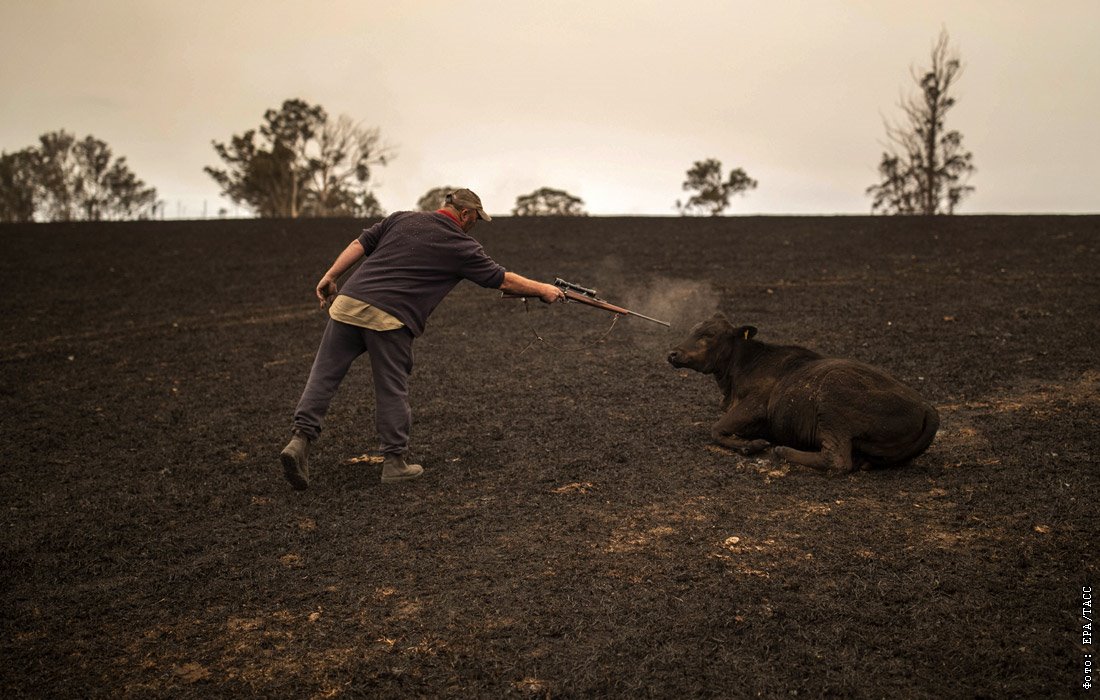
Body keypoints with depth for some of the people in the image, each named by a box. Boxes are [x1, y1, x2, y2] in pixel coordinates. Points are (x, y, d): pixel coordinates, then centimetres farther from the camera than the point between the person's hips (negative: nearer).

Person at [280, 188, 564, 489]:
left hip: (348, 302, 4)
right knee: (392, 391, 7)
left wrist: (330, 276, 16)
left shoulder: (401, 218, 17)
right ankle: (394, 462, 13)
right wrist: (544, 290, 24)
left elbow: (360, 244, 12)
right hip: (391, 318, -4)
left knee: (324, 376, 6)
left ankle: (300, 439, -5)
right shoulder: (462, 247, 6)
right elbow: (504, 280, 12)